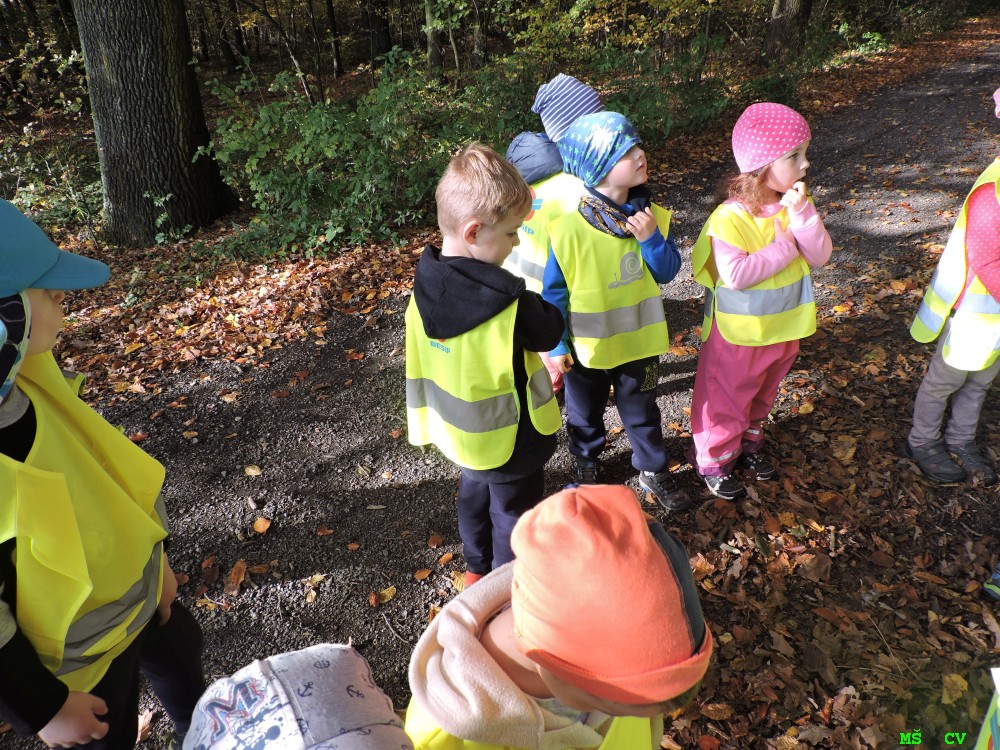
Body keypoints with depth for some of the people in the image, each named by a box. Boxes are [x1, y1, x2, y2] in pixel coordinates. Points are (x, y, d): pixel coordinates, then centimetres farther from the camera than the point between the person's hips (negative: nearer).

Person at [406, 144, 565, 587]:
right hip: (510, 436, -7)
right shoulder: (506, 302, -32)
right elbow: (550, 333, -14)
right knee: (513, 512, 16)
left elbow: (420, 363, -1)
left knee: (475, 493, 28)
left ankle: (478, 570, 51)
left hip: (459, 431, 7)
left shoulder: (425, 288, -12)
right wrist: (535, 304, 1)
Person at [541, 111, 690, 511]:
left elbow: (668, 271, -5)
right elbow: (554, 291, -14)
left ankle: (654, 470, 44)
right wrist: (556, 347, -10)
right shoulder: (568, 229, -23)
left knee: (642, 410, 21)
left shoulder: (651, 215, -10)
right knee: (585, 412, 22)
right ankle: (587, 463, 49)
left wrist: (651, 239, -23)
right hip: (587, 347, -2)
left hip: (638, 340, 3)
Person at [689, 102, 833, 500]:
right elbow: (735, 274, -31)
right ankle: (713, 460, 32)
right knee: (727, 399, 11)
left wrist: (802, 214, -25)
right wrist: (785, 245, -23)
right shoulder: (730, 217, -24)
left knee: (762, 394, 26)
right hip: (739, 332, -6)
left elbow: (820, 255, -11)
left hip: (784, 325, 6)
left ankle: (748, 442, 49)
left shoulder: (796, 204, -4)